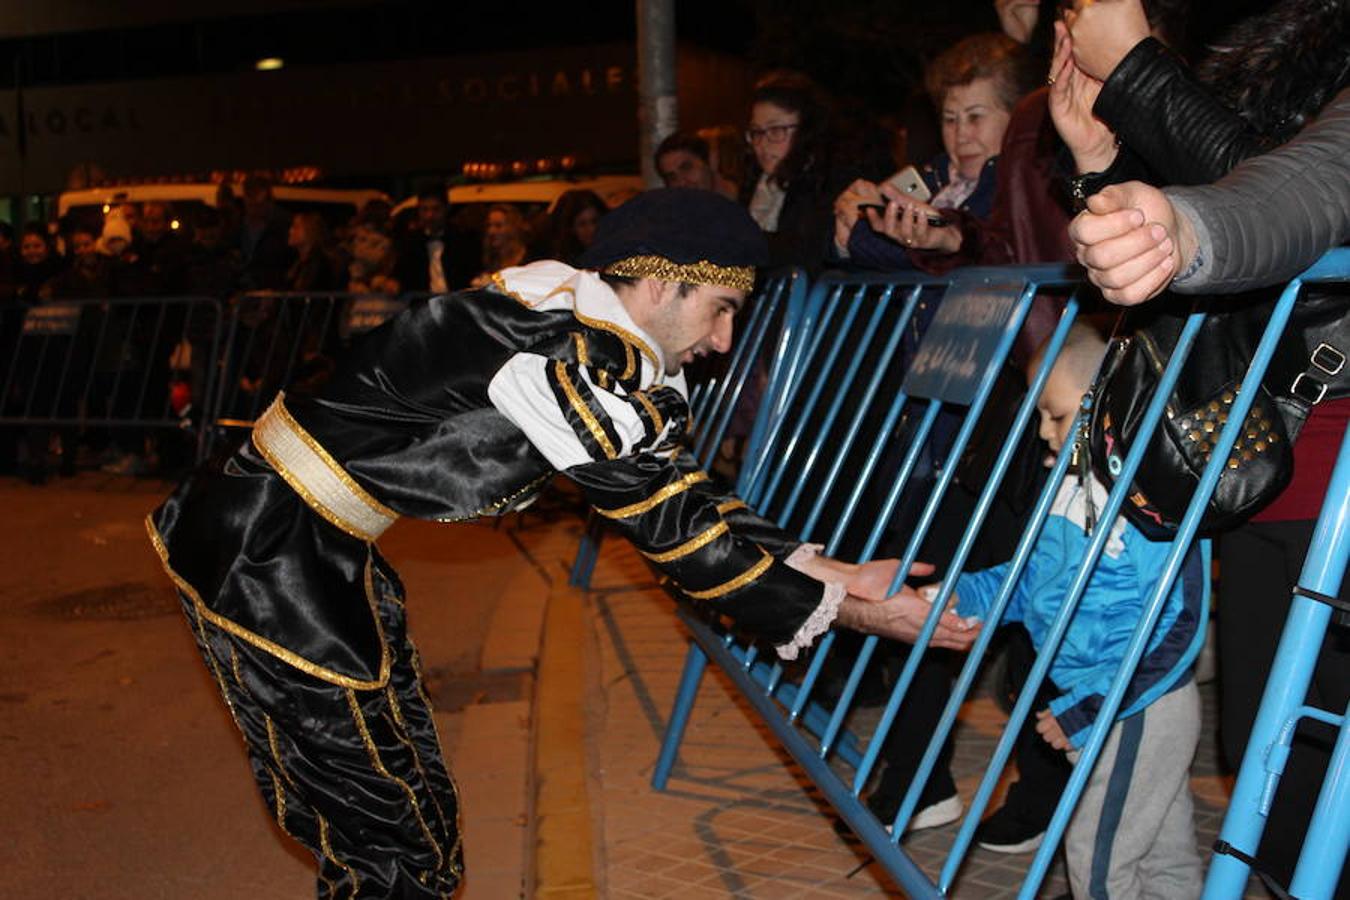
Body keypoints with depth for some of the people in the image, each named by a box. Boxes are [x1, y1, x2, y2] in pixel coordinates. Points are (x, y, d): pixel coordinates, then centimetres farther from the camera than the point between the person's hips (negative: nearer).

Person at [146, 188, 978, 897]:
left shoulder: (592, 338, 6)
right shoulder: (571, 352, -23)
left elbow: (682, 493, 7)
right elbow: (672, 527, -18)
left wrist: (833, 571, 2)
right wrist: (839, 607, -10)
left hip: (321, 550, 10)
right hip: (271, 557, -10)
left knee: (390, 807, 18)